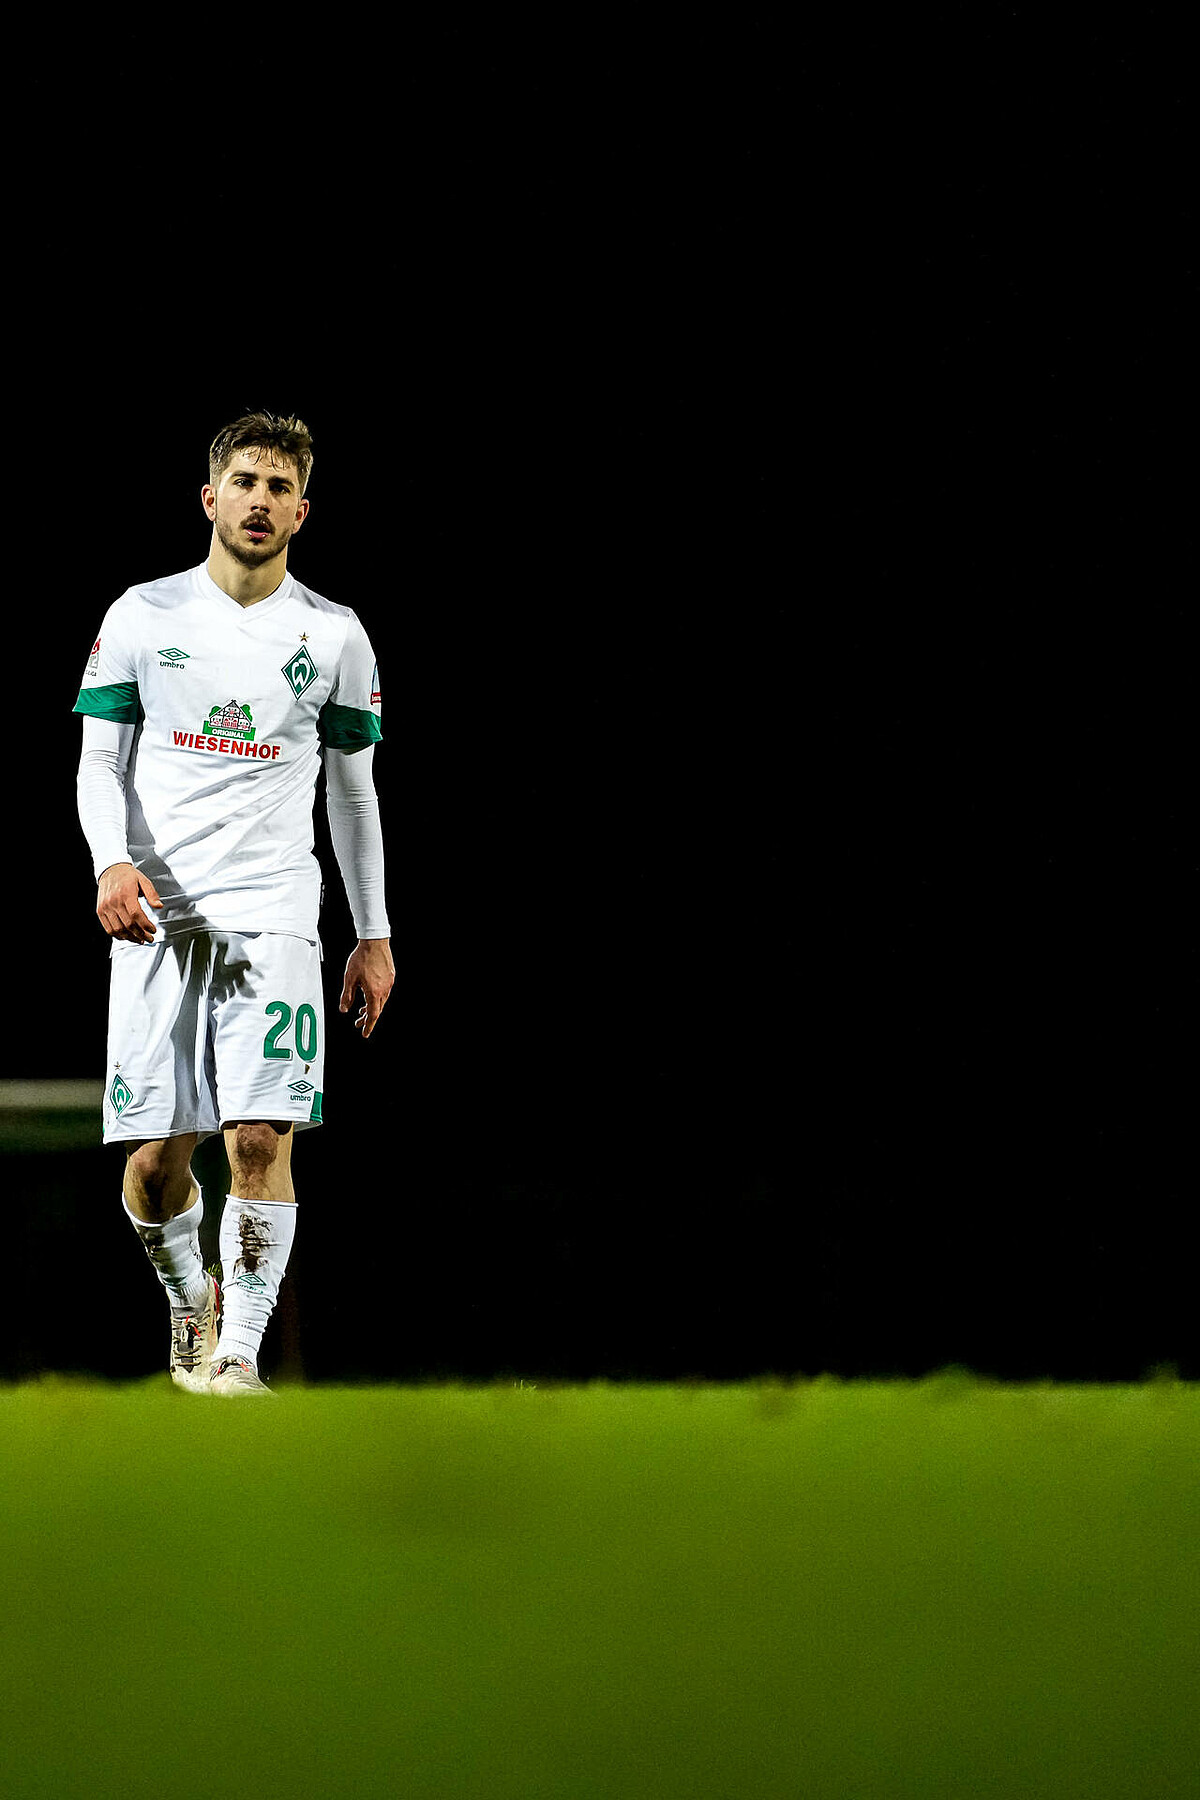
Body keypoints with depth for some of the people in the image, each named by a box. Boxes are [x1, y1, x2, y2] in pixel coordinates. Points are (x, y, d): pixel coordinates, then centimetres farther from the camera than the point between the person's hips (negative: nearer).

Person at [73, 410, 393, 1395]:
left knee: (262, 1138, -15)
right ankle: (191, 1300, 26)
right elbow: (100, 761, 8)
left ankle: (239, 1352, -9)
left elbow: (353, 789, 15)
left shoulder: (334, 635, 9)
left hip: (274, 914, 0)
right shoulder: (144, 615, 7)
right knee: (154, 1157, -2)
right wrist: (112, 861, -11)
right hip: (157, 910, 0)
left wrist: (375, 935, 12)